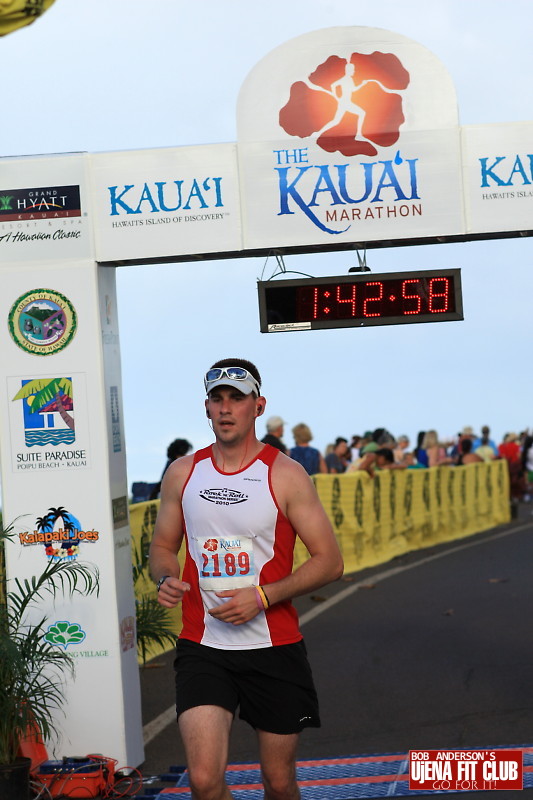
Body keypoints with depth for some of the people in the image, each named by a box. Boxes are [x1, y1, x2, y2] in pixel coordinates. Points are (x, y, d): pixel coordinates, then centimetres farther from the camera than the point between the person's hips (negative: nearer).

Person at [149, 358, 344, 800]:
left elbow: (330, 561, -6)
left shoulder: (285, 475, -5)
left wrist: (262, 596, -17)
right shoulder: (182, 473, 5)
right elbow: (163, 545, 17)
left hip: (274, 647, -1)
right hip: (202, 647, 1)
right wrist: (167, 578, -6)